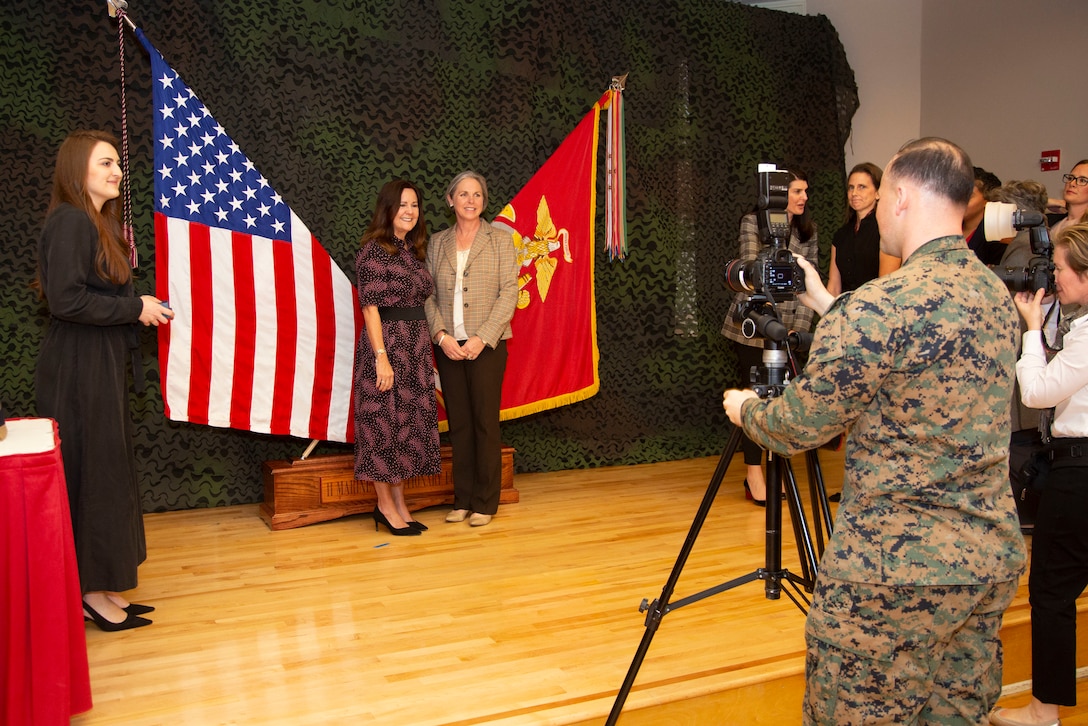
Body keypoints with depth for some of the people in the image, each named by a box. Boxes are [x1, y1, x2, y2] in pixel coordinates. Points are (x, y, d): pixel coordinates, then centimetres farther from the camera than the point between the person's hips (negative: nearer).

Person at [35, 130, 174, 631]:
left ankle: (103, 588, 22)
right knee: (91, 477, -2)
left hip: (99, 368, 10)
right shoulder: (70, 222, -14)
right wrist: (135, 307, -16)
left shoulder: (98, 223, 17)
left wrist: (140, 309, 5)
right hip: (78, 370, -10)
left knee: (107, 474, 12)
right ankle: (92, 590, 10)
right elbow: (65, 299, -23)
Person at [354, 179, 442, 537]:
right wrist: (381, 357, -20)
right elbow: (370, 307, -15)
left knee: (408, 422, 11)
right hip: (386, 344, -8)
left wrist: (426, 348, 10)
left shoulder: (413, 250, 13)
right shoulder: (373, 251, -10)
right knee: (384, 423, 1)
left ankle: (399, 504, 21)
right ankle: (385, 506, 13)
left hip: (416, 346, 8)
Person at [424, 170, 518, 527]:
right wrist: (441, 336, -9)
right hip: (448, 345, 3)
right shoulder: (437, 242, 10)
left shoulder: (500, 240, 2)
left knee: (485, 421, 1)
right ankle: (462, 500, 18)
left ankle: (485, 503, 11)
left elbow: (509, 293, -5)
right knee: (458, 422, 8)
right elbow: (428, 294, 6)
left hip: (486, 344, -3)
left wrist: (482, 338, -14)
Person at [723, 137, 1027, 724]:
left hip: (895, 571, -8)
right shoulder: (997, 295, 6)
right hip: (994, 558, 9)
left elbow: (797, 428, -15)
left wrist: (745, 409, 7)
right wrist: (828, 307, 23)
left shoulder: (881, 306, -21)